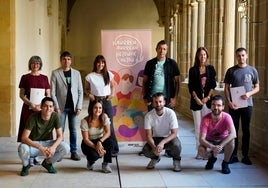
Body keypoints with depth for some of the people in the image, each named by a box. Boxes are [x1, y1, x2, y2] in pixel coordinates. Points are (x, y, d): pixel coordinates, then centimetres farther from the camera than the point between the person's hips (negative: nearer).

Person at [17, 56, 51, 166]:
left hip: (42, 108, 2)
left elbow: (48, 95, 8)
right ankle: (29, 157, 2)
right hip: (28, 108, -2)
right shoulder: (25, 77, 3)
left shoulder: (44, 78, 9)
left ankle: (36, 156, 12)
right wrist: (31, 104, -14)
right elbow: (21, 95, 0)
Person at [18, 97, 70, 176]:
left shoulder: (55, 116, -13)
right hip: (33, 144, -3)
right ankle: (26, 165, 1)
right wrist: (40, 148, -40)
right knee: (23, 148, -37)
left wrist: (53, 147, -33)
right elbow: (24, 138, -28)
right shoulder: (34, 117, -22)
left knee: (66, 148, -22)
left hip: (47, 143, 3)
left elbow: (60, 136, -11)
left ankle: (47, 162, 8)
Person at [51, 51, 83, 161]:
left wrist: (79, 106, -1)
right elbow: (52, 92, -2)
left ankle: (74, 152, 12)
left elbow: (80, 91, 7)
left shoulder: (76, 73, 8)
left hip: (73, 106, 2)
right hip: (61, 106, -2)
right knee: (60, 130, 1)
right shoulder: (55, 73, 1)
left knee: (73, 130, 5)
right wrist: (56, 107, -8)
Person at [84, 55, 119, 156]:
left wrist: (112, 93, -1)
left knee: (109, 125, 1)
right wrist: (89, 94, -8)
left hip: (106, 101, 0)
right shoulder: (90, 76, -1)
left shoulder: (109, 74, 2)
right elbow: (86, 89, 10)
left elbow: (112, 86, 16)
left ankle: (114, 149, 10)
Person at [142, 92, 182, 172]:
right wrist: (154, 147, -37)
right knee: (145, 150, -25)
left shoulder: (170, 113, -21)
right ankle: (155, 158, 13)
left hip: (169, 138, -2)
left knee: (176, 145, -35)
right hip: (156, 138, 2)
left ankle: (176, 160, 2)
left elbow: (174, 133, -23)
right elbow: (149, 135, -17)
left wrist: (162, 142, -40)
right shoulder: (149, 115, -17)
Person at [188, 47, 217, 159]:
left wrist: (208, 97, -6)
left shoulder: (210, 69, 7)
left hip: (208, 100, 0)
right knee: (198, 126, 1)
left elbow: (213, 85, 5)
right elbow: (191, 87, 2)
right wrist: (196, 98, -9)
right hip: (196, 101, 0)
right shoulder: (193, 70, 5)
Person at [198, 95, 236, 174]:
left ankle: (225, 163, -6)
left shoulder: (226, 117, -23)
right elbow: (202, 139, -27)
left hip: (223, 141, 0)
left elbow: (233, 134, -38)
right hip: (210, 142, 0)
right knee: (201, 150, -31)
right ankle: (213, 157, 8)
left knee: (231, 141, -34)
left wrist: (221, 145, -50)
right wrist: (213, 147, -45)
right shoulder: (205, 119, -22)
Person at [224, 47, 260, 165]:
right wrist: (229, 102, -11)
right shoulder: (231, 71, 3)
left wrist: (249, 94, -12)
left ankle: (245, 156, 15)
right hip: (234, 105, 0)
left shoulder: (252, 70, 4)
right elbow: (226, 88, 3)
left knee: (246, 130, 6)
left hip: (247, 104, 1)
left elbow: (257, 88, 8)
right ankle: (234, 155, 12)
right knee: (234, 130, 4)